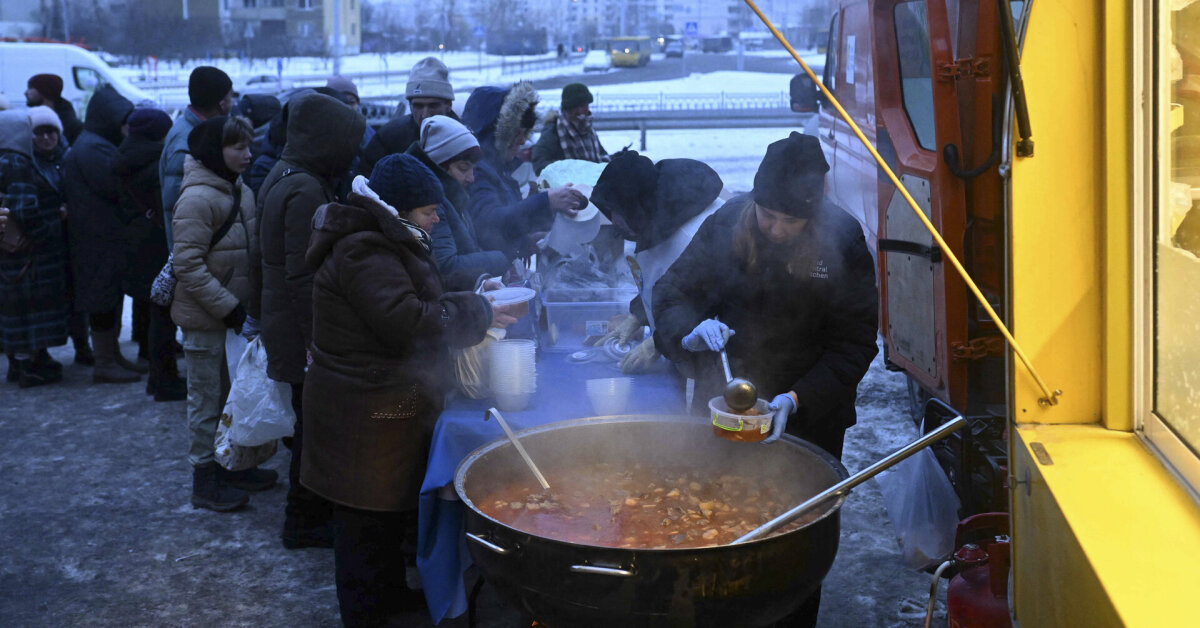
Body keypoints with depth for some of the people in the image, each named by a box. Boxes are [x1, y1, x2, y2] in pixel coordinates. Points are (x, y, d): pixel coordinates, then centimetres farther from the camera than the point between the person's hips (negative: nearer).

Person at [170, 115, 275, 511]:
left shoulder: (240, 190, 8)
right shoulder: (197, 198, -18)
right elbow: (188, 265, -22)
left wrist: (249, 304, 10)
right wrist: (228, 307, -21)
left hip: (236, 312, 8)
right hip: (206, 319, -8)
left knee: (233, 393, 17)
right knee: (208, 399, 3)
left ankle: (231, 464, 31)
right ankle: (205, 480, 14)